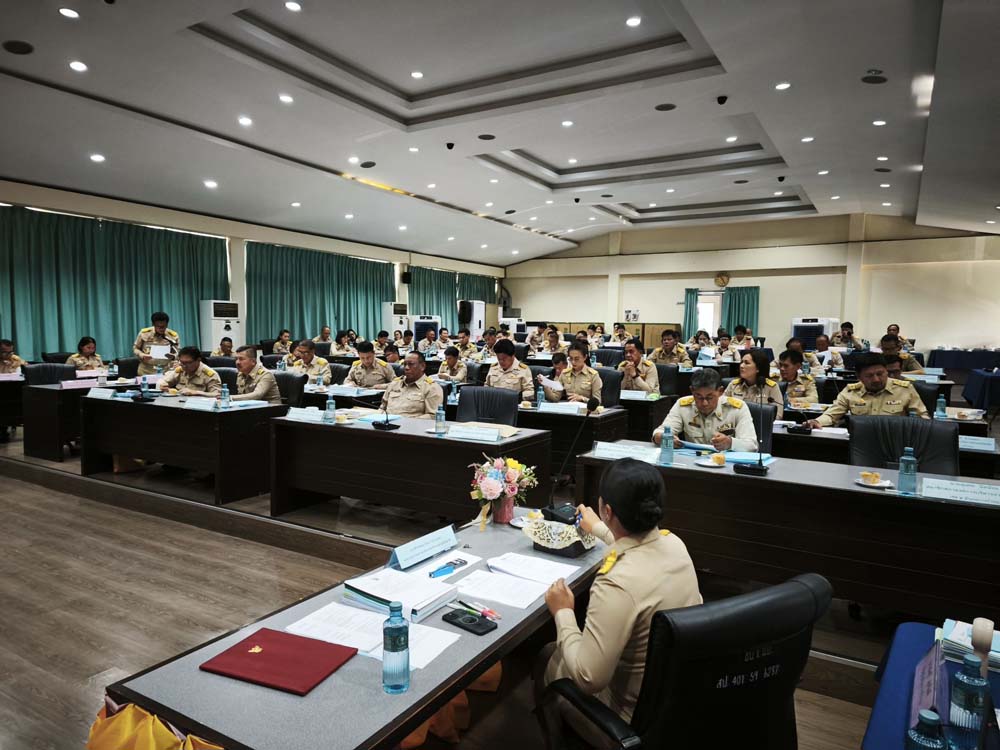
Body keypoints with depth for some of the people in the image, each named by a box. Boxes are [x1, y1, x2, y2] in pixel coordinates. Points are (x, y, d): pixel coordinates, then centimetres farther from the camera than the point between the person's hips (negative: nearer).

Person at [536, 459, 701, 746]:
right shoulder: (673, 542, -11)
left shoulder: (617, 585, -36)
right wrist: (599, 530, 30)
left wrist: (563, 612, -15)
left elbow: (587, 678, -29)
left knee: (546, 661, 18)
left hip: (641, 720, -7)